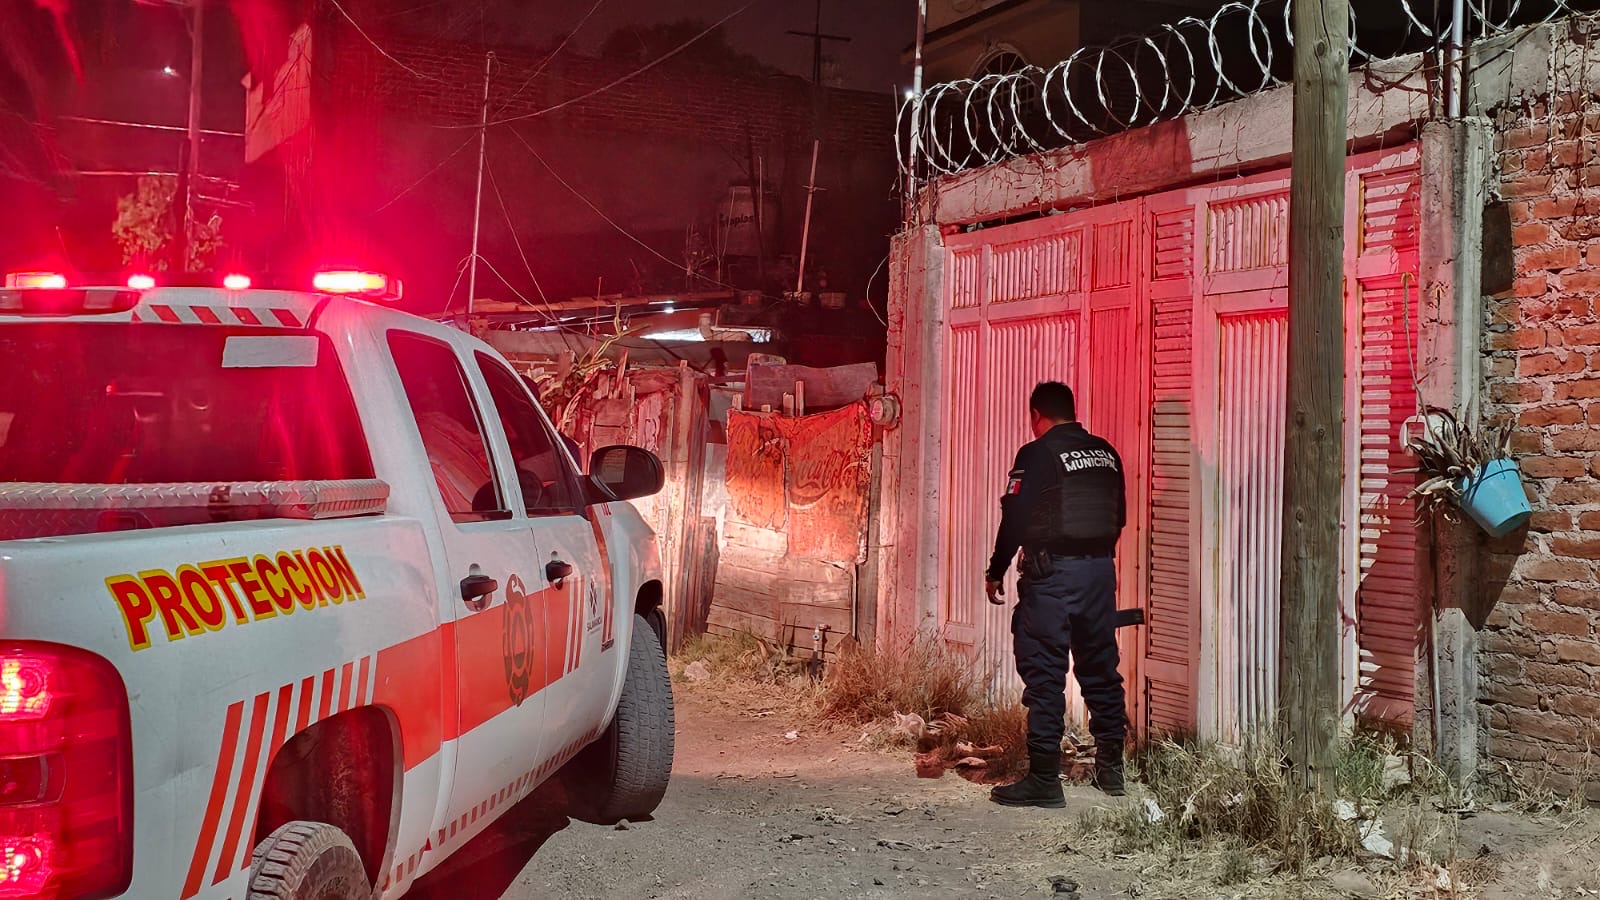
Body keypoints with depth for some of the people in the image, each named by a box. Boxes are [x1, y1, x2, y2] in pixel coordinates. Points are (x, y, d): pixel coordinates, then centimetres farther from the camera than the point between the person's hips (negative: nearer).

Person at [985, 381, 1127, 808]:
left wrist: (995, 573, -1)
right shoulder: (1106, 454, 9)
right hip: (1101, 572, 6)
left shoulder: (1037, 454, -9)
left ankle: (1044, 778, -4)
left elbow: (1014, 519, -11)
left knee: (1044, 675, -3)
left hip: (1051, 574, -6)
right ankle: (1111, 768, 25)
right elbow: (1118, 516, 15)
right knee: (1100, 669, 15)